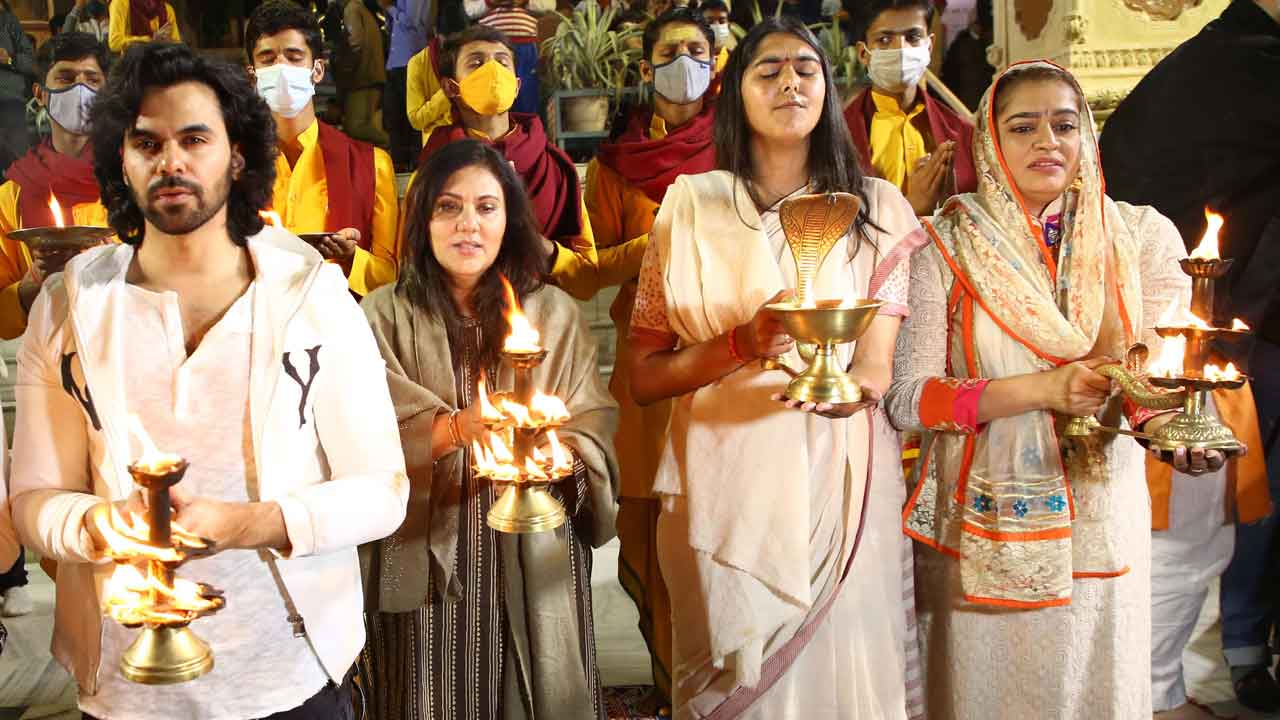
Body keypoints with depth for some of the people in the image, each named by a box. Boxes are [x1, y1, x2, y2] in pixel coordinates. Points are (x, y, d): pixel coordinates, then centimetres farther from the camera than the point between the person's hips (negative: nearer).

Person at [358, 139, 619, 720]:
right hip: (424, 564, -1)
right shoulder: (384, 315, 2)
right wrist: (461, 427, -24)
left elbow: (594, 433, 1)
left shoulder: (555, 313, 7)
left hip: (533, 563, 1)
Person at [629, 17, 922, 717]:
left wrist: (845, 384, -25)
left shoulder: (877, 207, 5)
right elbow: (644, 378, 1)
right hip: (725, 488, 0)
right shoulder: (692, 206, 3)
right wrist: (741, 345, -16)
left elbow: (876, 369, -1)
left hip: (842, 483, 1)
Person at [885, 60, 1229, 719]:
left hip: (1100, 517, 2)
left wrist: (1175, 428, -24)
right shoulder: (946, 246, -5)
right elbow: (907, 398, -10)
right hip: (981, 527, -2)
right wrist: (1043, 390, -20)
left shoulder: (1140, 237, 0)